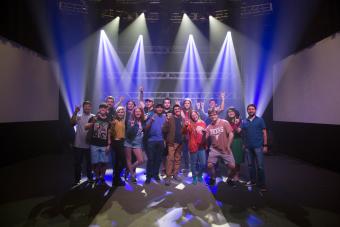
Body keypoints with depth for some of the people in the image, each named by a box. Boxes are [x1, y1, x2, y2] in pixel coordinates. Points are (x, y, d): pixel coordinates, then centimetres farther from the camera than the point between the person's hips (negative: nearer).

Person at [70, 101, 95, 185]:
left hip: (89, 144, -1)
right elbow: (72, 123, -14)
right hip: (78, 144, 1)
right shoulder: (78, 117, 4)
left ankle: (90, 177, 29)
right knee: (77, 163, 11)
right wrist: (75, 113, -21)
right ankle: (77, 179, 26)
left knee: (89, 162, 12)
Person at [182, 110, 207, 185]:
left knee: (203, 163, 5)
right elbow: (185, 132, -20)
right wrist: (185, 125, -39)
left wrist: (206, 144, 17)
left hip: (201, 146, 3)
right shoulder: (190, 124, -3)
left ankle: (200, 175, 30)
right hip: (193, 146, -2)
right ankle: (194, 177, 24)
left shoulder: (203, 123, 6)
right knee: (193, 163, 7)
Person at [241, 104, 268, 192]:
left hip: (258, 146, -3)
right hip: (248, 147, 3)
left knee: (260, 166, -1)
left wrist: (265, 145, -5)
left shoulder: (260, 120, -1)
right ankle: (253, 180, 28)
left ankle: (262, 184, 10)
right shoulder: (244, 122, 6)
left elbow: (264, 133, -1)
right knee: (250, 165, 13)